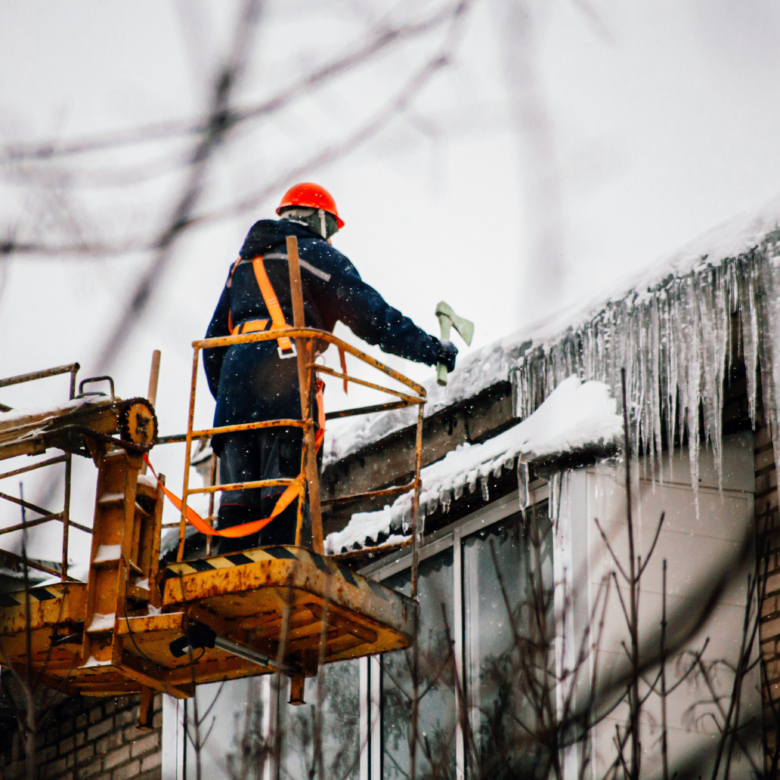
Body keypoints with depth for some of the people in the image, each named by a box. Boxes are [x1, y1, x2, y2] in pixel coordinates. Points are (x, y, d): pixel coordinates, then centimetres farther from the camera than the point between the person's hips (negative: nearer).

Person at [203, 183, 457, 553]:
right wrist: (431, 349, 6)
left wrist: (223, 395, 35)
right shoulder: (317, 254, 10)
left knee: (237, 496, 3)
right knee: (283, 484, -11)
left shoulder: (242, 265, 31)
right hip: (284, 370, -6)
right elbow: (370, 315, 2)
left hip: (235, 365, 6)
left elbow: (213, 342, 30)